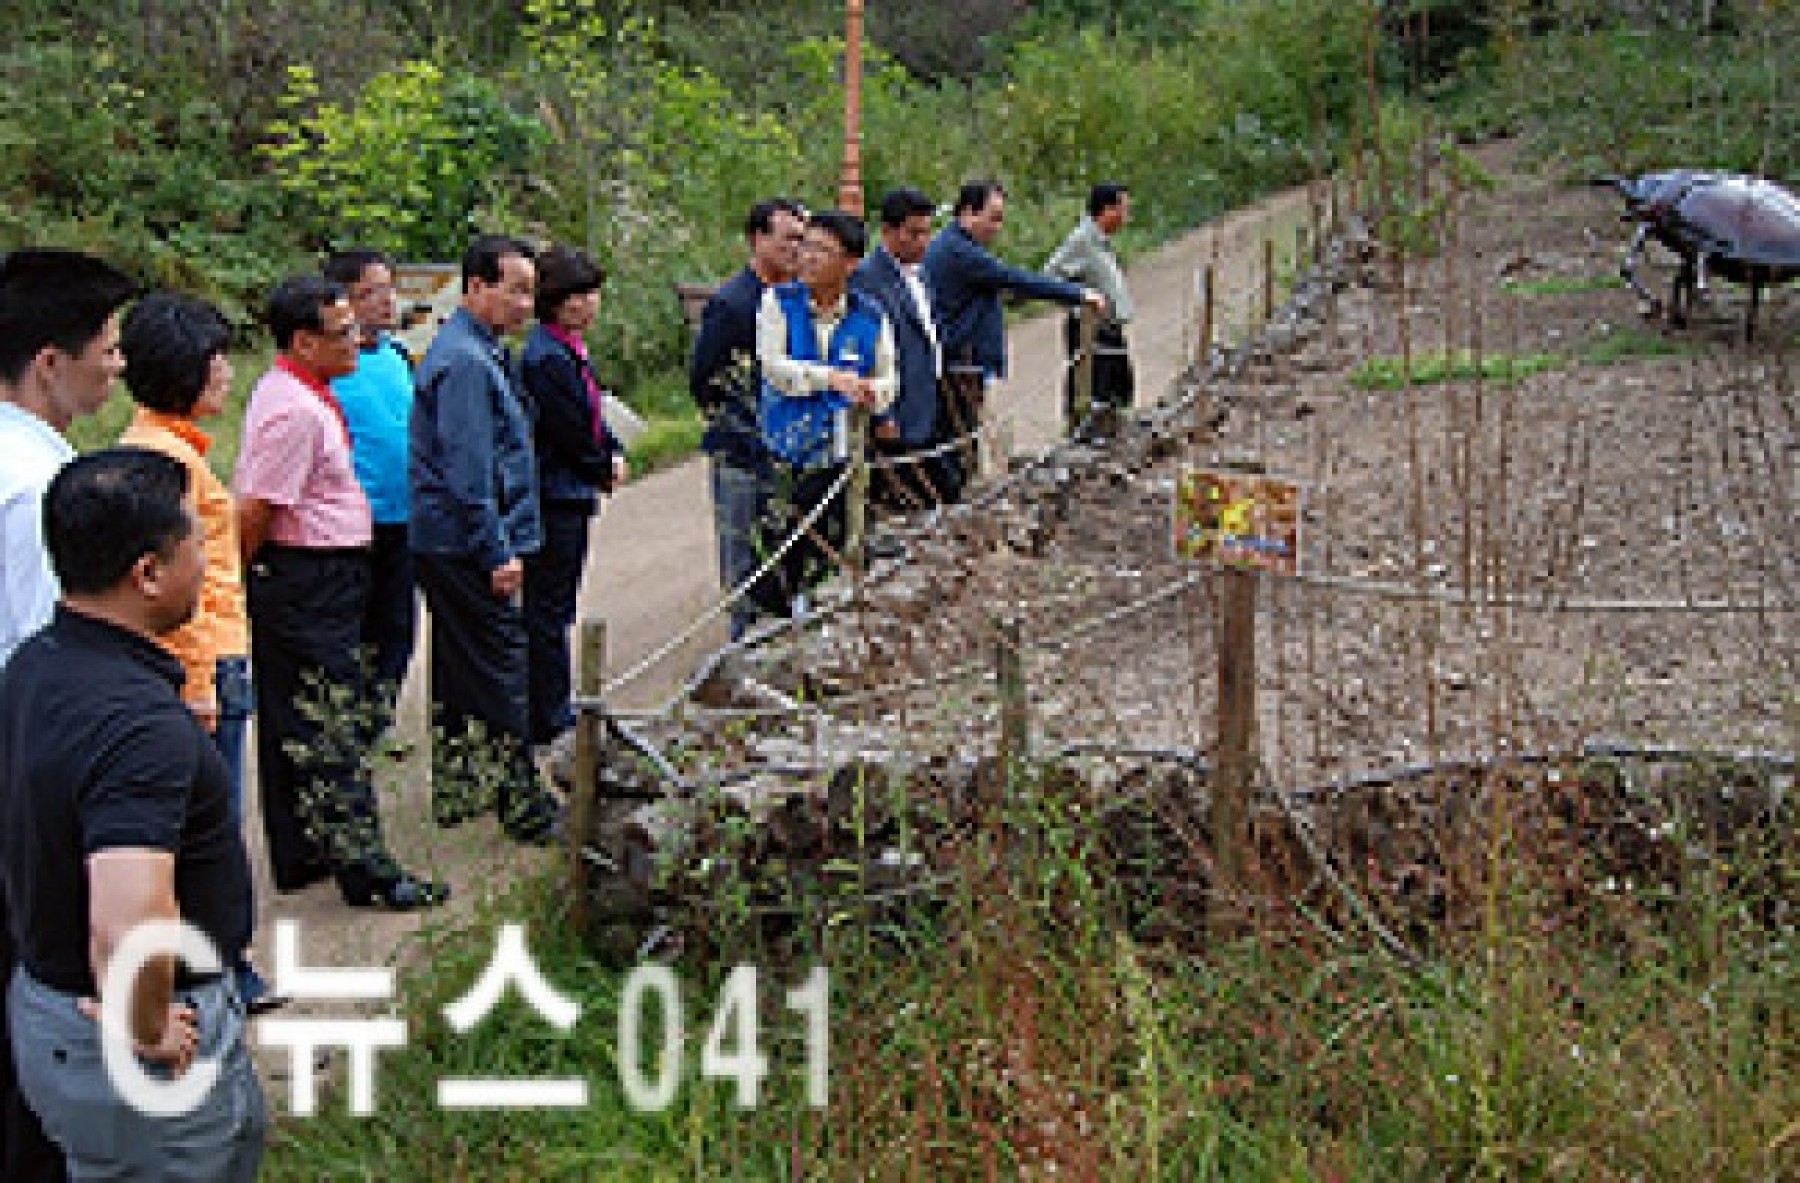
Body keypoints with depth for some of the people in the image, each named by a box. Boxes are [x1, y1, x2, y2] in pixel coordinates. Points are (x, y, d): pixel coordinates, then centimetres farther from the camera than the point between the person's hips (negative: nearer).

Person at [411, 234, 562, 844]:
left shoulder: (480, 351, 15)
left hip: (447, 544, 11)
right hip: (467, 546, -11)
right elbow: (468, 471, -22)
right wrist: (499, 554, -20)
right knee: (500, 673, -5)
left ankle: (454, 793, 27)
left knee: (458, 671, 17)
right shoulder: (466, 362, -18)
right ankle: (523, 806, 2)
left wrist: (502, 545, 23)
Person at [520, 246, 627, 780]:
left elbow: (595, 421, 19)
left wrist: (614, 456, 2)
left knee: (556, 610, 17)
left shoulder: (572, 351, 13)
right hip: (554, 500, -10)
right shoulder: (545, 358, -19)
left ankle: (551, 713, 28)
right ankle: (551, 730, 4)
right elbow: (572, 437, -19)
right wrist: (605, 472, -3)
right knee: (547, 612, -2)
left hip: (571, 499, 10)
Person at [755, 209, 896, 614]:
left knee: (826, 545, 5)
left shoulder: (870, 317, 2)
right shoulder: (778, 302, -1)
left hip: (838, 452, 2)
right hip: (782, 448, -1)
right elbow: (772, 365, -13)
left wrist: (872, 392, -13)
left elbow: (887, 378, 11)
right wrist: (831, 377, -24)